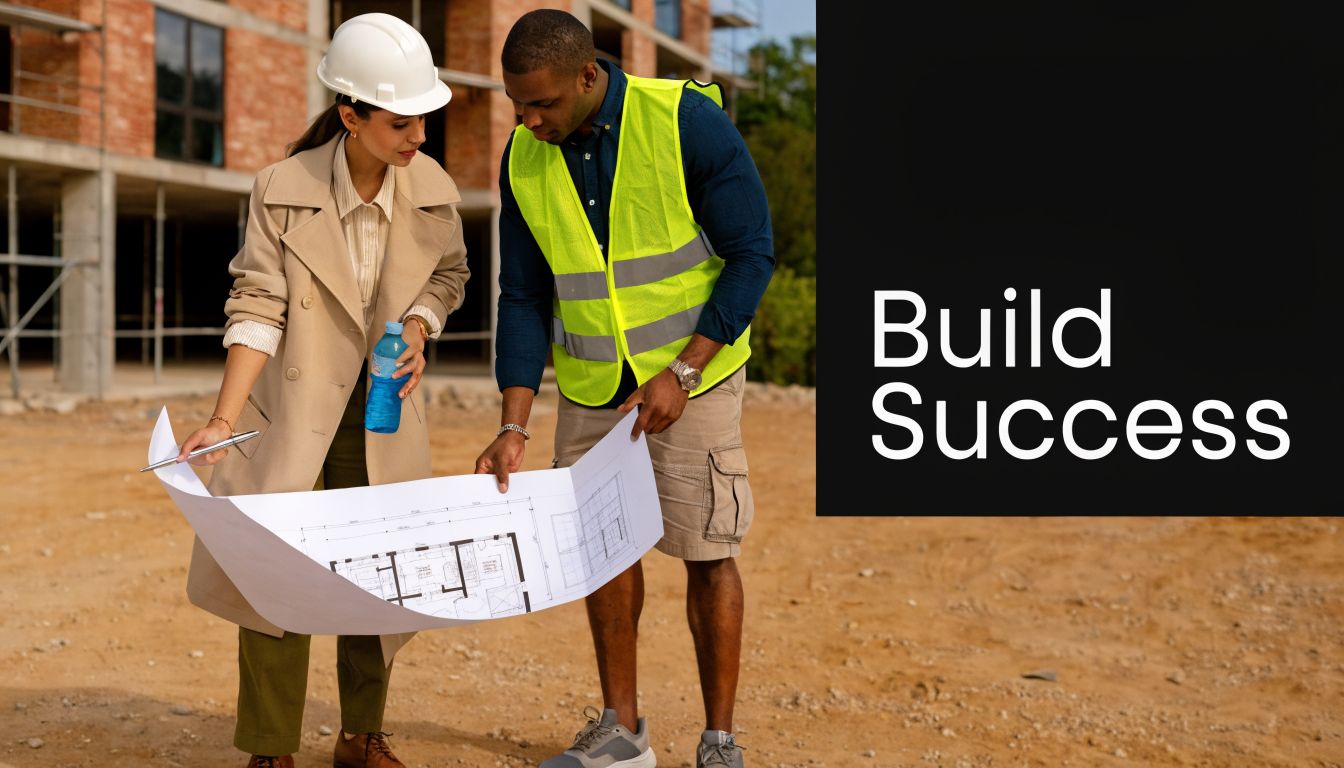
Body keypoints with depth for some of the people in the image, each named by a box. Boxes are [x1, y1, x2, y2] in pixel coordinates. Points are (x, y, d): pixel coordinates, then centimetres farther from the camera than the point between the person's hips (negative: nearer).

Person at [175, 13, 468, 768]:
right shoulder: (283, 189, -15)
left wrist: (418, 328, -9)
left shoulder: (433, 188, -7)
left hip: (382, 407, 3)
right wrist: (225, 419, -22)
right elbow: (257, 309, -14)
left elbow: (450, 274, 11)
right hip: (293, 403, -3)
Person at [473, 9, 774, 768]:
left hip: (692, 373, -4)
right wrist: (515, 425, -7)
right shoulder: (525, 161, -4)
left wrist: (683, 371, -19)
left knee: (707, 553, 0)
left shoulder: (689, 121, -18)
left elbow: (753, 253, -14)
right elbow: (526, 298, 0)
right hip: (592, 386, 4)